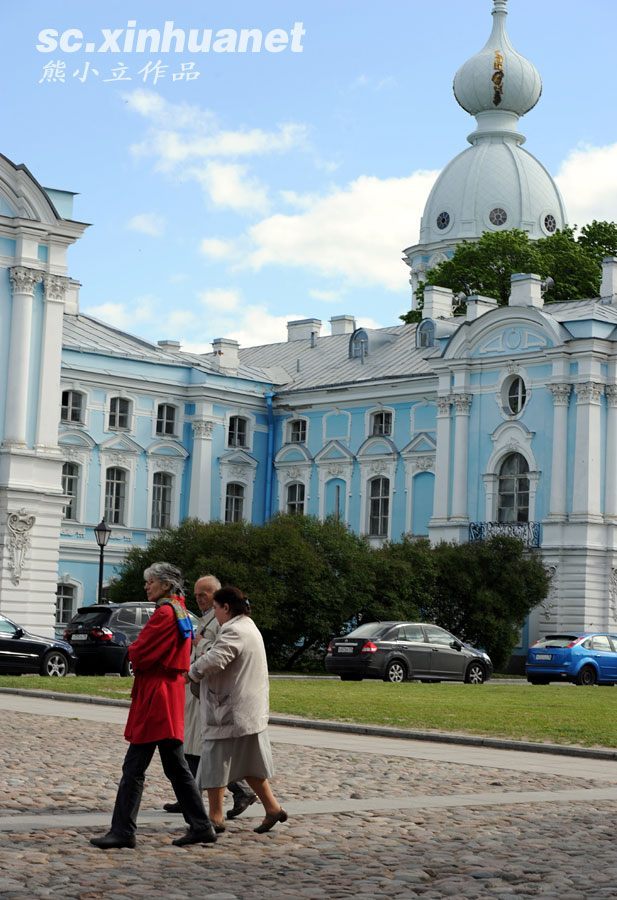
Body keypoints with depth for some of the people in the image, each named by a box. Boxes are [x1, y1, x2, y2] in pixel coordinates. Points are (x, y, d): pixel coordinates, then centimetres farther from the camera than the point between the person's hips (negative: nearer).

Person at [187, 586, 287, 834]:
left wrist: (191, 673, -15)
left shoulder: (234, 632, -19)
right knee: (249, 763, 17)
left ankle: (215, 817, 6)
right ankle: (273, 807, 18)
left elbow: (213, 660, -31)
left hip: (231, 711, -10)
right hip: (252, 711, 10)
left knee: (215, 763, 0)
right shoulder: (249, 628, 16)